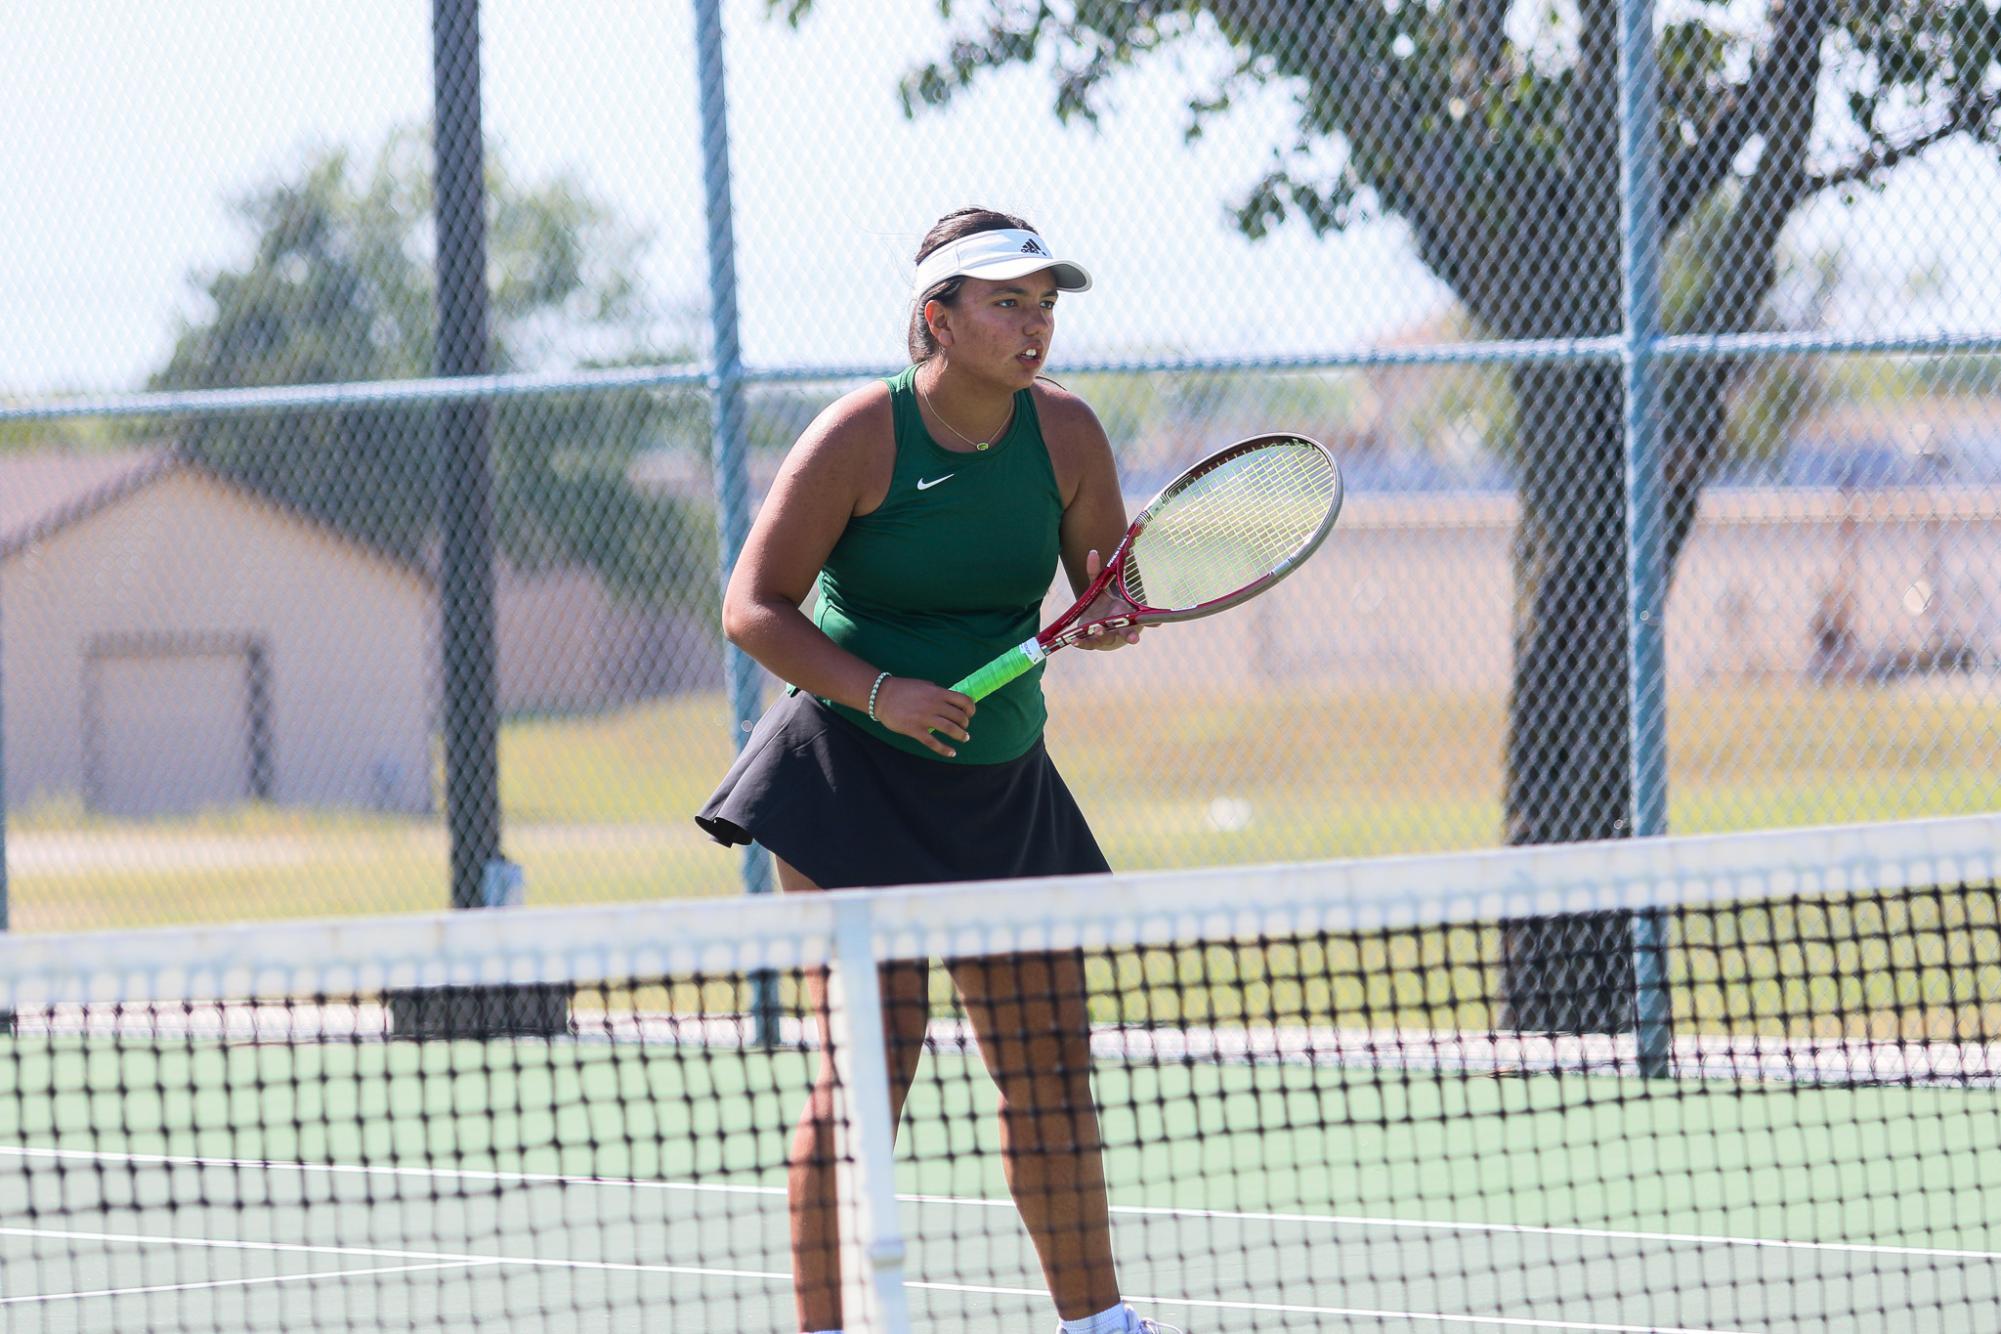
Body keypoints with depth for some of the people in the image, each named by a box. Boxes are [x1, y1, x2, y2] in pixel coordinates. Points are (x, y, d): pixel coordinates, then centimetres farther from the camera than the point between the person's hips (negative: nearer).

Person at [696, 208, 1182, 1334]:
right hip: (853, 778, -5)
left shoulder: (1067, 433, -1)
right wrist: (880, 692, -22)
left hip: (1005, 787, 5)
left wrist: (1107, 616, -15)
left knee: (1052, 1061, 5)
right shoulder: (860, 437, -13)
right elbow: (755, 608, -11)